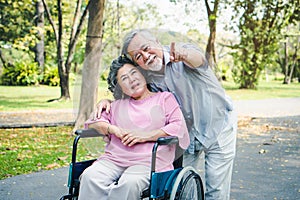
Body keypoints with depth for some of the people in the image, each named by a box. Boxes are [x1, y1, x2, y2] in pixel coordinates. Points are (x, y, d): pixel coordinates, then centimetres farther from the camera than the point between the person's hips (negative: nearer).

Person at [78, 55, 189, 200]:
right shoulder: (118, 105, 27)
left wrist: (146, 135, -8)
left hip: (148, 162, -3)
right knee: (90, 176, -29)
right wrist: (112, 129, 2)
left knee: (129, 182, -37)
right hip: (113, 159, 4)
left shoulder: (165, 98, 16)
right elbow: (92, 121, 23)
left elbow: (179, 127, 2)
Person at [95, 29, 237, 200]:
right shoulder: (149, 79, -5)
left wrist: (184, 54, -68)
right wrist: (107, 101, -14)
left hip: (219, 125, -4)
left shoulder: (184, 53, -19)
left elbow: (198, 58, -43)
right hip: (188, 133, 4)